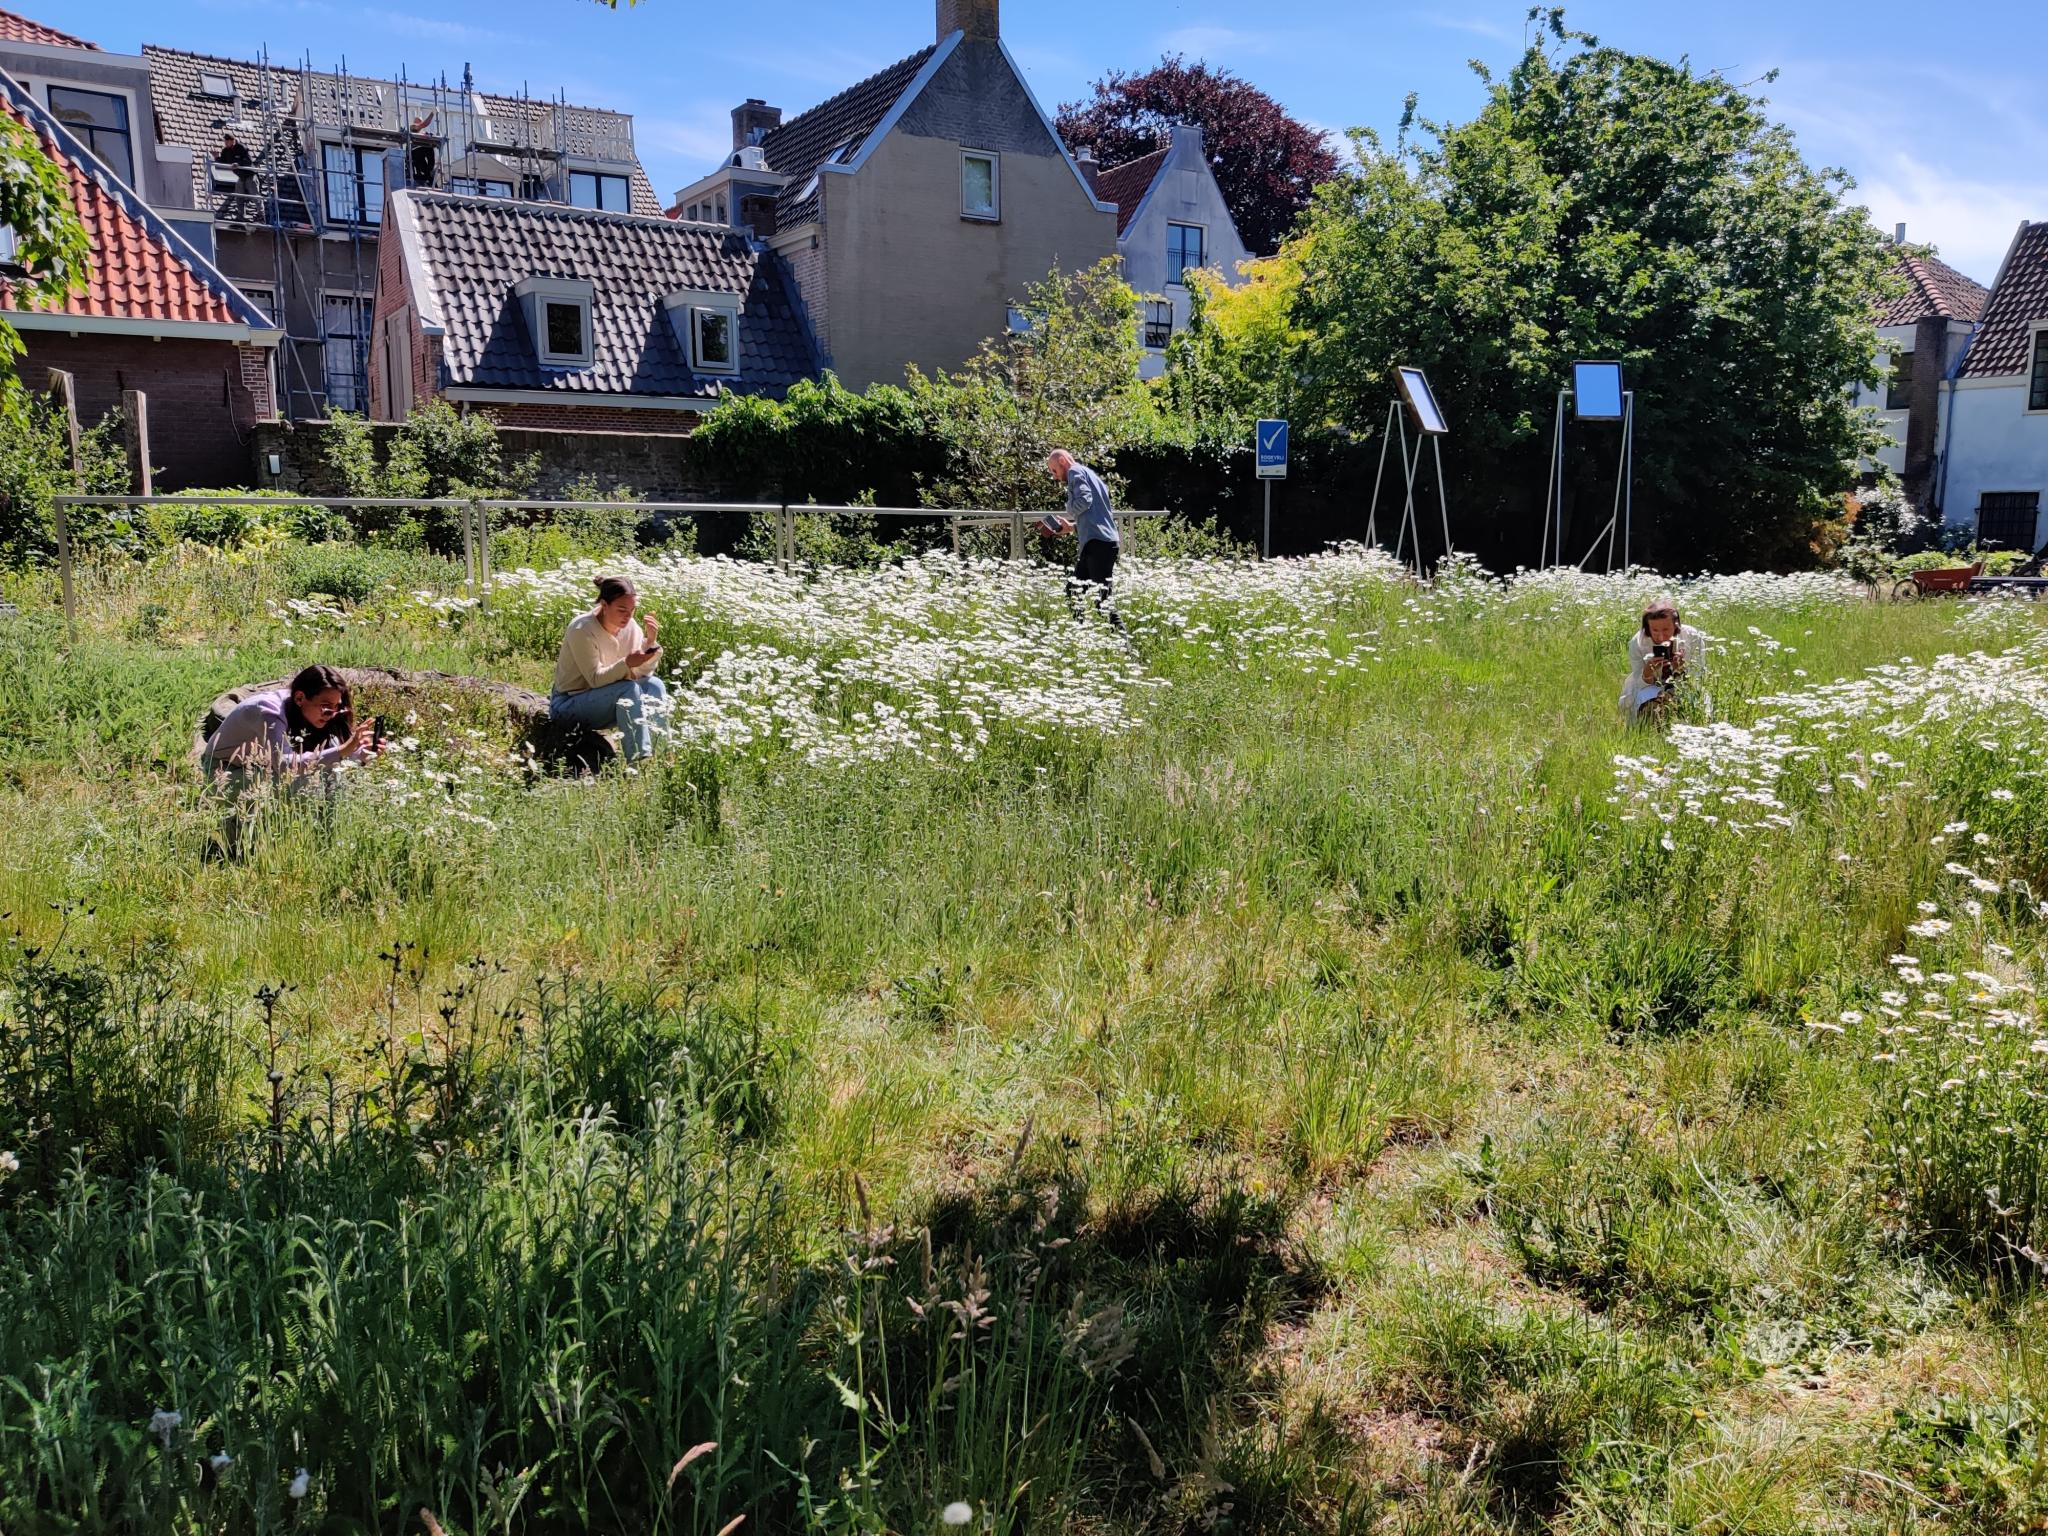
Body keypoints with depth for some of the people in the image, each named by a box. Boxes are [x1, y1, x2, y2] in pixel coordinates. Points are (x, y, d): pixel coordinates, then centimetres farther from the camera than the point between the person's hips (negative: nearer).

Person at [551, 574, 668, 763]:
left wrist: (651, 641, -21)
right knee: (629, 688, -30)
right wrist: (627, 663, -40)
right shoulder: (582, 630, -21)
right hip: (568, 705, -7)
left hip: (602, 700, 7)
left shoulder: (630, 626, -3)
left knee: (654, 685, -16)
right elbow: (595, 679, -24)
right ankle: (638, 760, -33)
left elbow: (643, 673, -6)